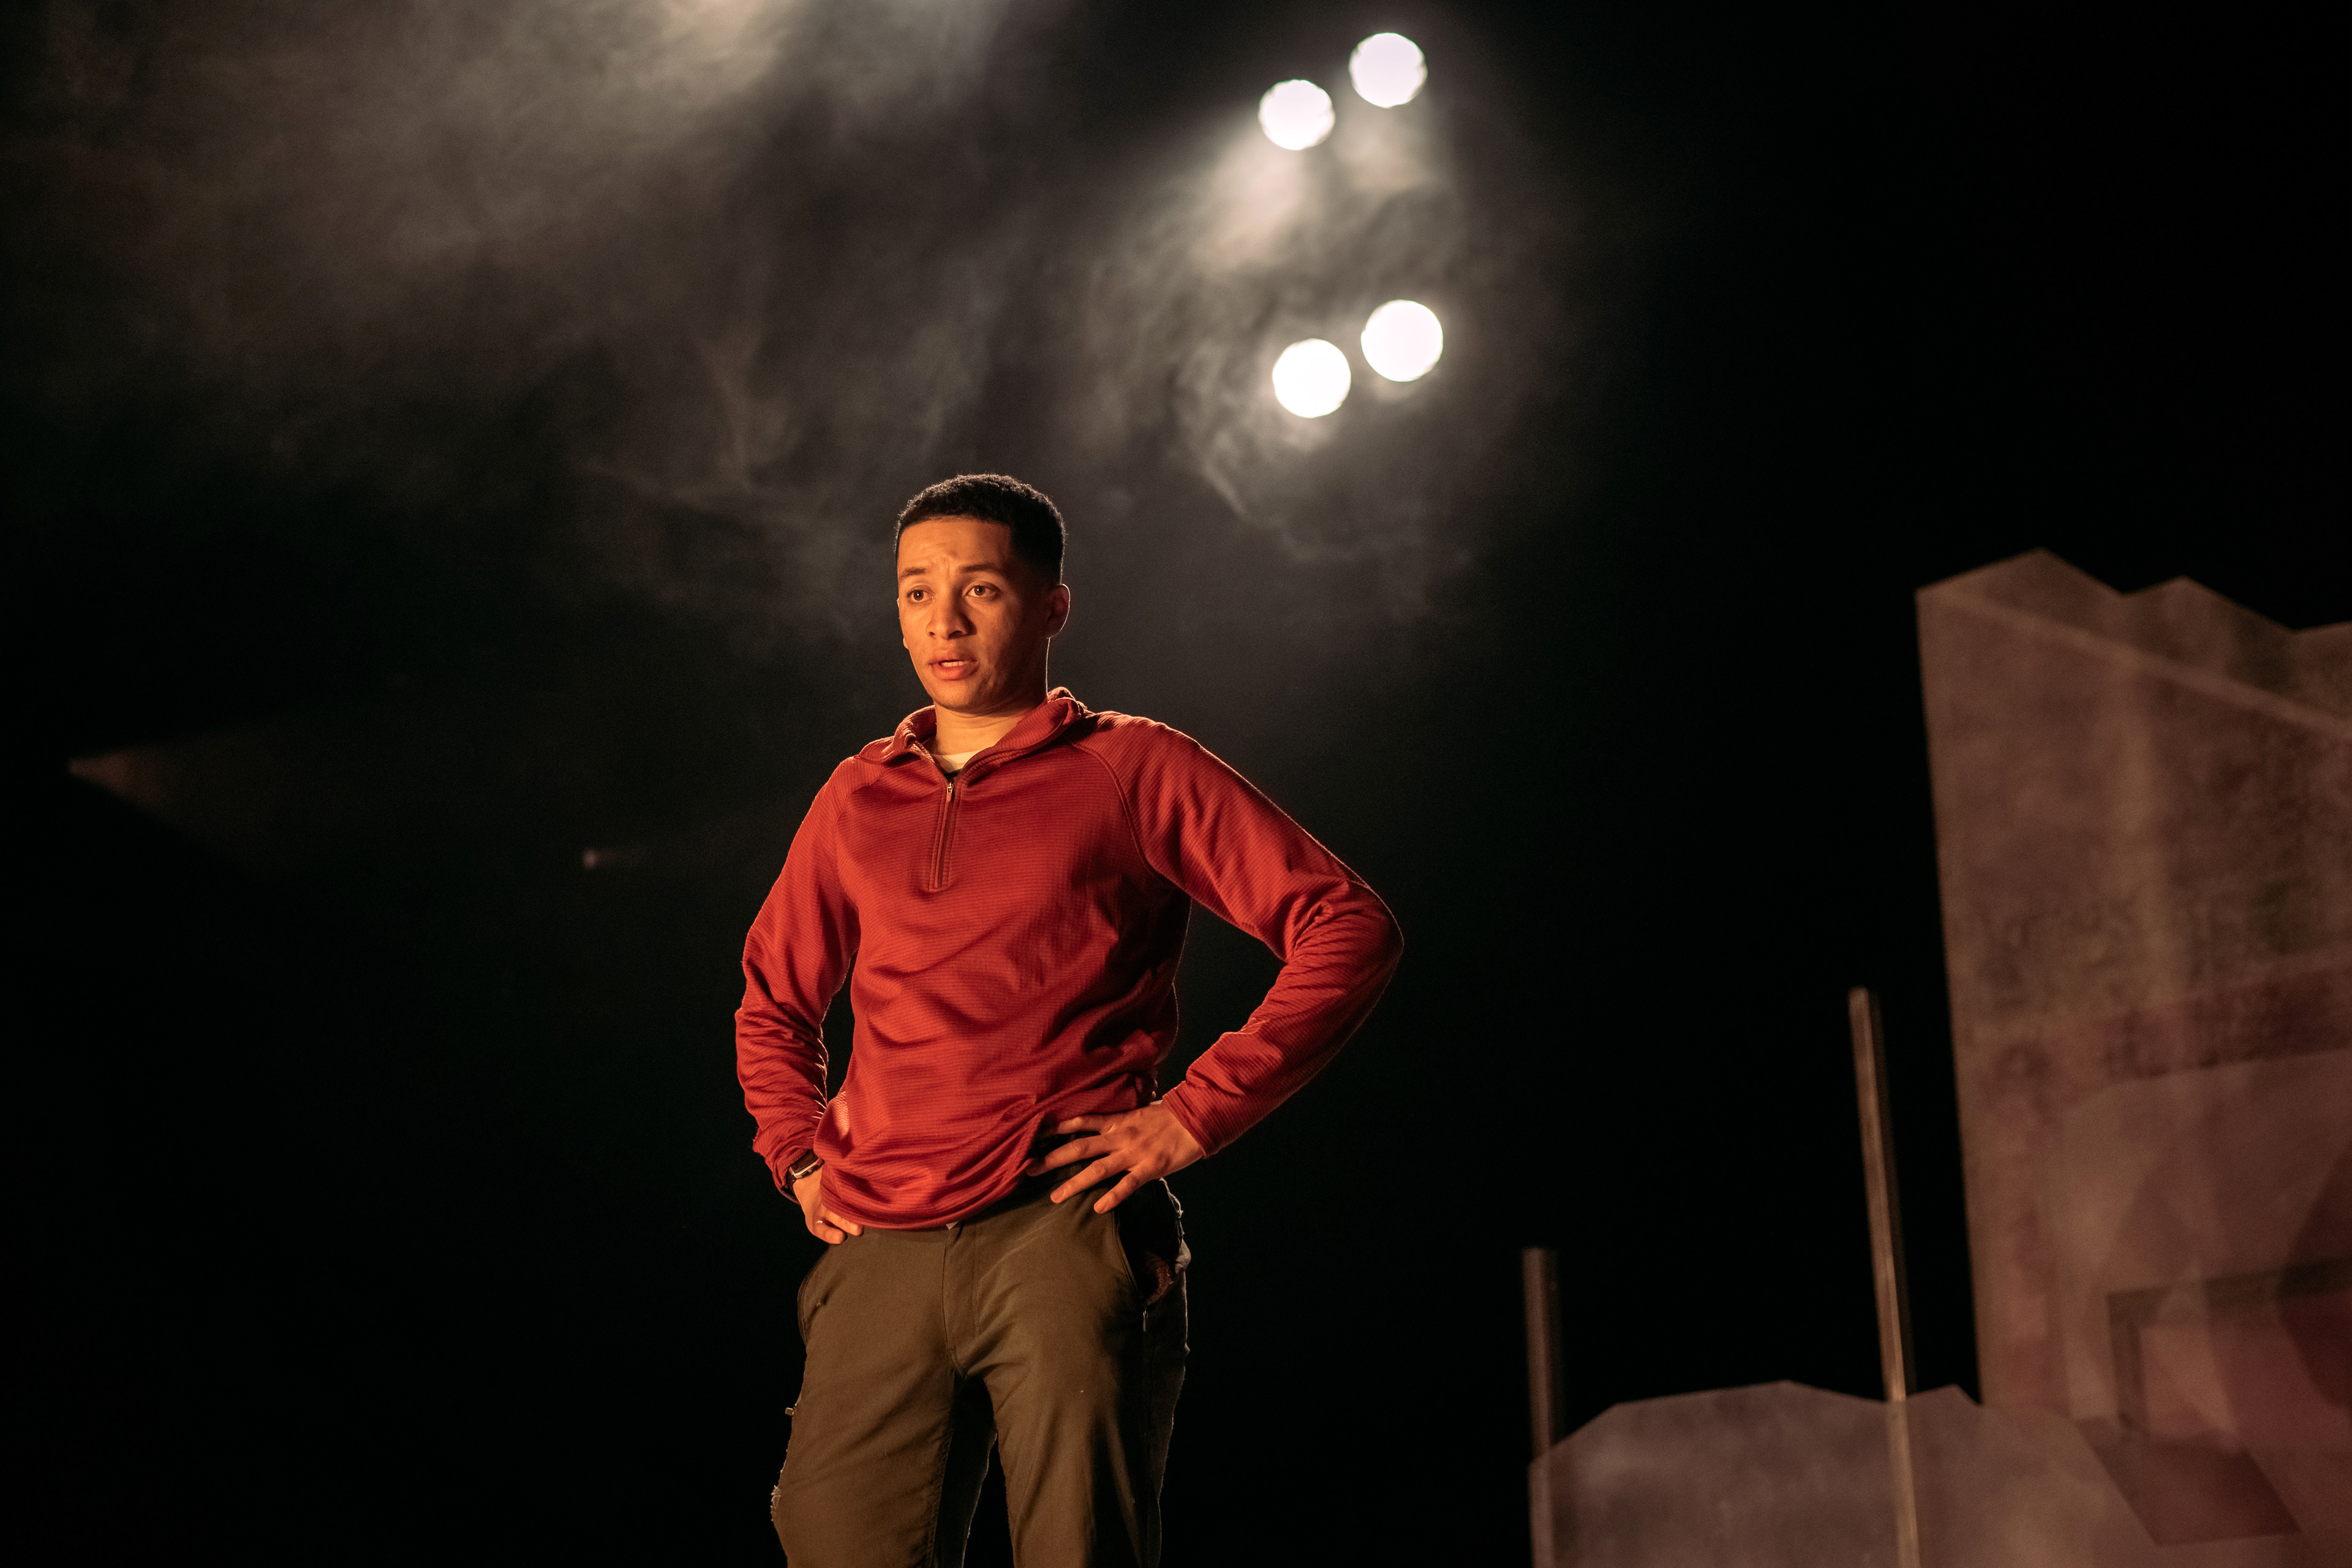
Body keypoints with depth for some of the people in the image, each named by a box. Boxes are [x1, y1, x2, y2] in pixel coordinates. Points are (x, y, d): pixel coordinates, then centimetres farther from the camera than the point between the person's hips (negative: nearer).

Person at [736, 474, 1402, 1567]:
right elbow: (771, 1004, 33)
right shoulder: (857, 800, 19)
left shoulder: (1136, 769, 6)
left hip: (1067, 1232, -4)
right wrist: (800, 1160, 16)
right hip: (882, 1257, 4)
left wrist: (1197, 1115, -6)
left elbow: (1349, 932, 0)